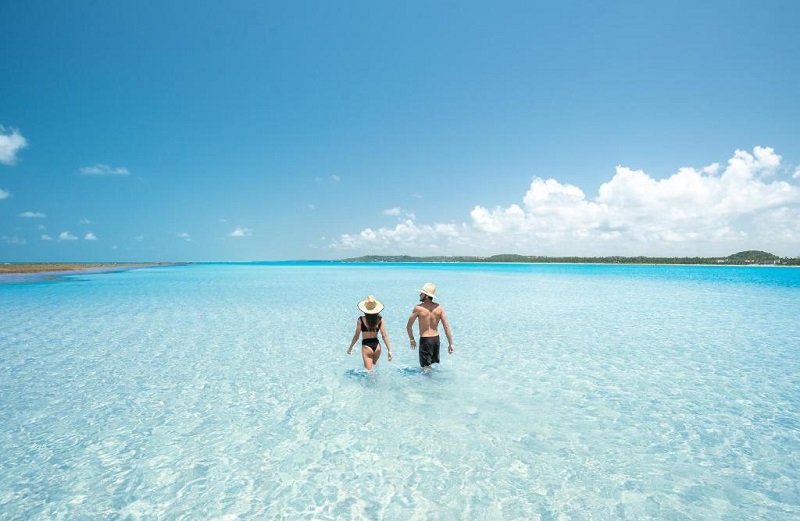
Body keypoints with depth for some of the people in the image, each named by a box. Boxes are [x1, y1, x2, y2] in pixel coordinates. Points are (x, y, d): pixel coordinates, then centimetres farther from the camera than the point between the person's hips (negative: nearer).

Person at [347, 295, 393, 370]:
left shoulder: (361, 320, -10)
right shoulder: (380, 320, -3)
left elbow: (356, 336, -5)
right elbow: (384, 335, -6)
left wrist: (350, 347, 9)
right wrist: (389, 350, -3)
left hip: (366, 346, -3)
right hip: (377, 345, 4)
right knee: (373, 366, 28)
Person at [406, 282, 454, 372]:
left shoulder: (418, 308, -13)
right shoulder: (440, 308, -4)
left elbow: (408, 326, -7)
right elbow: (446, 326, -7)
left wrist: (412, 339, 7)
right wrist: (450, 343, -2)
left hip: (425, 340, -4)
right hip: (436, 339, 5)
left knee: (426, 367, 7)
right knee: (433, 365, 25)